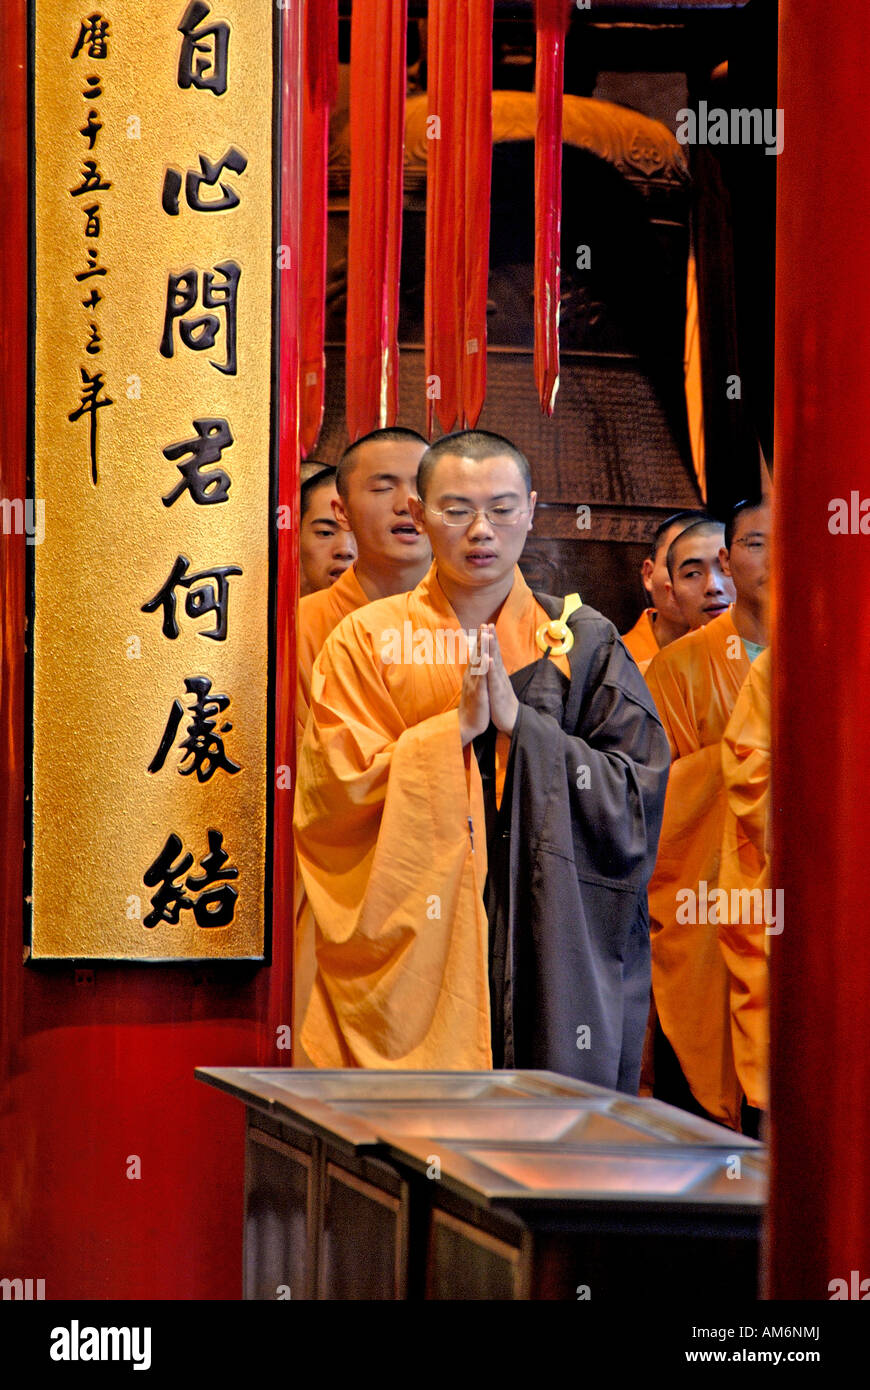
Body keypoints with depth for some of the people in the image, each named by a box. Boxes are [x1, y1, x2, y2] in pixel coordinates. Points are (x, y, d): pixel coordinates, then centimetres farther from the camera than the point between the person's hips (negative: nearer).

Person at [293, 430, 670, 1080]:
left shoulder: (584, 643, 7)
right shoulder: (365, 640, 5)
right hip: (405, 952, -1)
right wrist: (456, 727, -13)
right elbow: (335, 793, -4)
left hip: (552, 948, 1)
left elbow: (639, 798, -1)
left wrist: (520, 720, -11)